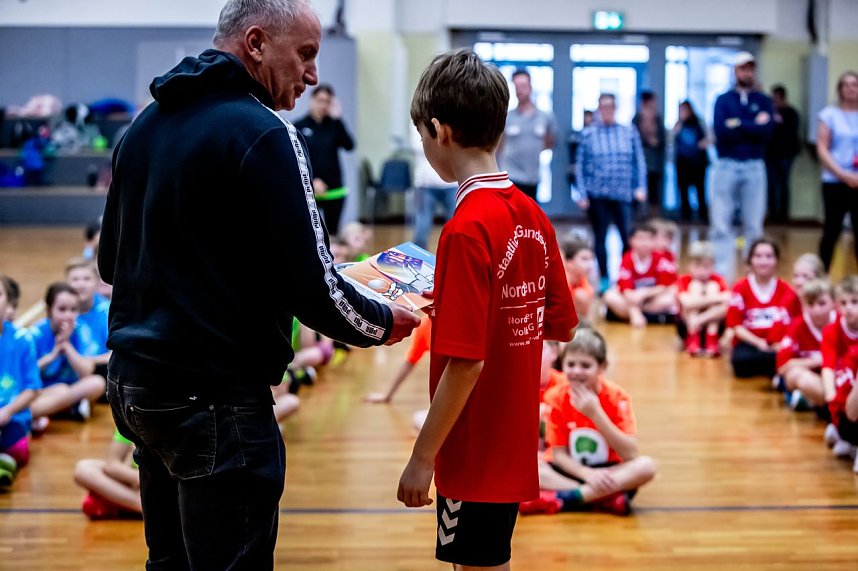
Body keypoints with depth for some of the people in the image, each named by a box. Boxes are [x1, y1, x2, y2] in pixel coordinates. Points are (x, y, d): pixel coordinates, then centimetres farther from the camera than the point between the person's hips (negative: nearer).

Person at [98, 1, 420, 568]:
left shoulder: (146, 124, 10)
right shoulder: (262, 132, -14)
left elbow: (110, 260, 19)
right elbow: (313, 287, -17)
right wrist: (383, 324, 0)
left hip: (133, 379, 9)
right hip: (214, 396, -9)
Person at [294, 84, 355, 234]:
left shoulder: (333, 125, 7)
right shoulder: (299, 126, 0)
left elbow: (349, 146, -9)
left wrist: (337, 119, -12)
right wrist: (311, 181, -15)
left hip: (334, 189, 3)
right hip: (308, 190, -3)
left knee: (333, 234, 8)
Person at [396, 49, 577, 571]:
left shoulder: (468, 229, -21)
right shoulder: (533, 216, 2)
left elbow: (465, 362, -23)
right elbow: (561, 326, 10)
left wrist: (423, 457, -16)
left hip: (475, 451, -8)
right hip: (513, 443, 8)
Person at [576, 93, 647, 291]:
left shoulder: (629, 133, 5)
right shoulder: (589, 134, 2)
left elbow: (639, 162, 9)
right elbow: (580, 165, 3)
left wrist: (640, 187, -1)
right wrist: (582, 194, -2)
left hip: (623, 194, 0)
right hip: (597, 195, 0)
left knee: (628, 237, -7)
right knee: (600, 238, 5)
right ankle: (604, 280, 16)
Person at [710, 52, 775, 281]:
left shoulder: (764, 101, 10)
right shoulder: (723, 100, 7)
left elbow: (767, 130, -8)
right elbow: (721, 131, -10)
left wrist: (737, 124, -8)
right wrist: (753, 127, -9)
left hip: (754, 168, 1)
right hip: (726, 167, -1)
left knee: (754, 225, 3)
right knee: (720, 225, -2)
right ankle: (721, 276, 1)